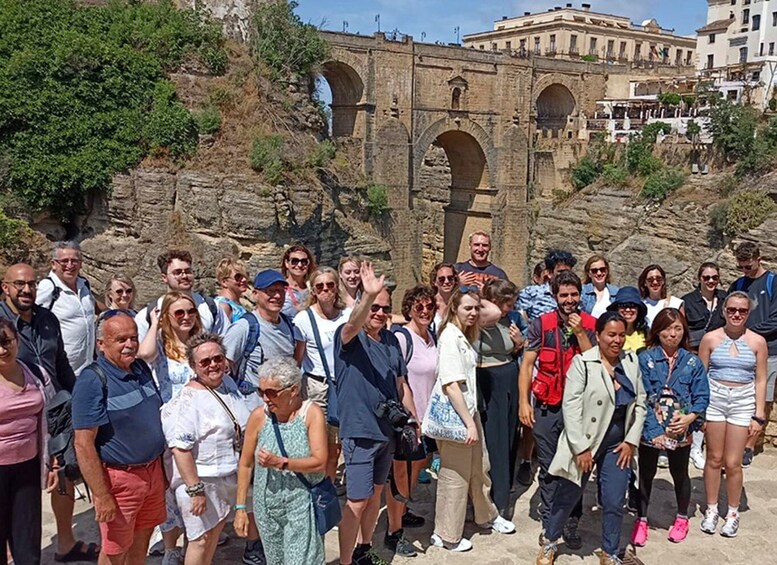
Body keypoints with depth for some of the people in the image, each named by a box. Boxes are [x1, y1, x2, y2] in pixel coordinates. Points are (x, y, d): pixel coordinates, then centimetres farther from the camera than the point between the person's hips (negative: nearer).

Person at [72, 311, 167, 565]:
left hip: (152, 471, 6)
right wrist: (102, 496, -22)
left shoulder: (141, 368, 3)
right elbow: (83, 445, -21)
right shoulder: (92, 380, -19)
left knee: (141, 542, 20)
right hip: (119, 477, -6)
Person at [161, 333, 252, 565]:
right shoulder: (188, 400, -22)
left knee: (214, 532, 21)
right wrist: (195, 490, -26)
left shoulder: (228, 383, 3)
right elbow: (180, 449, -25)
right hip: (202, 481, -7)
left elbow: (244, 425, 18)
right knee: (201, 539, 2)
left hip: (230, 476, 8)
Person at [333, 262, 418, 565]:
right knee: (357, 502, -6)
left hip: (387, 430, 7)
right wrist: (368, 295, -55)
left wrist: (414, 416, 13)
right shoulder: (349, 336, -13)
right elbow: (352, 325, -38)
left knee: (375, 493, 20)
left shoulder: (391, 339, 7)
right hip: (360, 431, -7)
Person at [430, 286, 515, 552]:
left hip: (469, 410, 9)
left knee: (480, 467, 22)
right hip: (454, 415, -9)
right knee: (456, 476, 4)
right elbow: (451, 385, -23)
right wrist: (469, 423, -22)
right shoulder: (450, 336, -19)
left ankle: (487, 515, 43)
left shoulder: (464, 335, 9)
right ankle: (447, 536, 19)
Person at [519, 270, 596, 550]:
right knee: (549, 469, 8)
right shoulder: (541, 324, -1)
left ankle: (571, 524, 19)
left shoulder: (590, 325, 2)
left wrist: (580, 332, -14)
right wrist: (523, 402, -7)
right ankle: (549, 523, 19)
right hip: (547, 408, 0)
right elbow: (527, 364, -1)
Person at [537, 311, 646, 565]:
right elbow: (571, 406, -15)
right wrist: (581, 448, -16)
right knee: (568, 496, 11)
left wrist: (631, 441, -1)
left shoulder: (631, 361, 3)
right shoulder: (583, 362, -12)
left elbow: (640, 404, 7)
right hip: (584, 443, -3)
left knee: (614, 503, 5)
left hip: (618, 446, 4)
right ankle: (549, 542, 32)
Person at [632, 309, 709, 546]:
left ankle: (682, 518, 38)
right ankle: (641, 520, 26)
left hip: (681, 430, 2)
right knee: (646, 474, 11)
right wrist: (655, 431, -18)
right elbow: (642, 397, -12)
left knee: (680, 474, 18)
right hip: (651, 429, -2)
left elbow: (702, 397, -1)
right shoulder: (645, 359, -8)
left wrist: (690, 417, -19)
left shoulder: (692, 362, 0)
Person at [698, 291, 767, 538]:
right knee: (714, 458, 7)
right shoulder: (711, 339, -1)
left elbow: (760, 380, 3)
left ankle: (733, 513, 20)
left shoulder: (757, 342, 0)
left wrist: (759, 415, 1)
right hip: (714, 398, 0)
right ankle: (711, 510, 22)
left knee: (733, 463, 1)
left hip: (743, 402, 0)